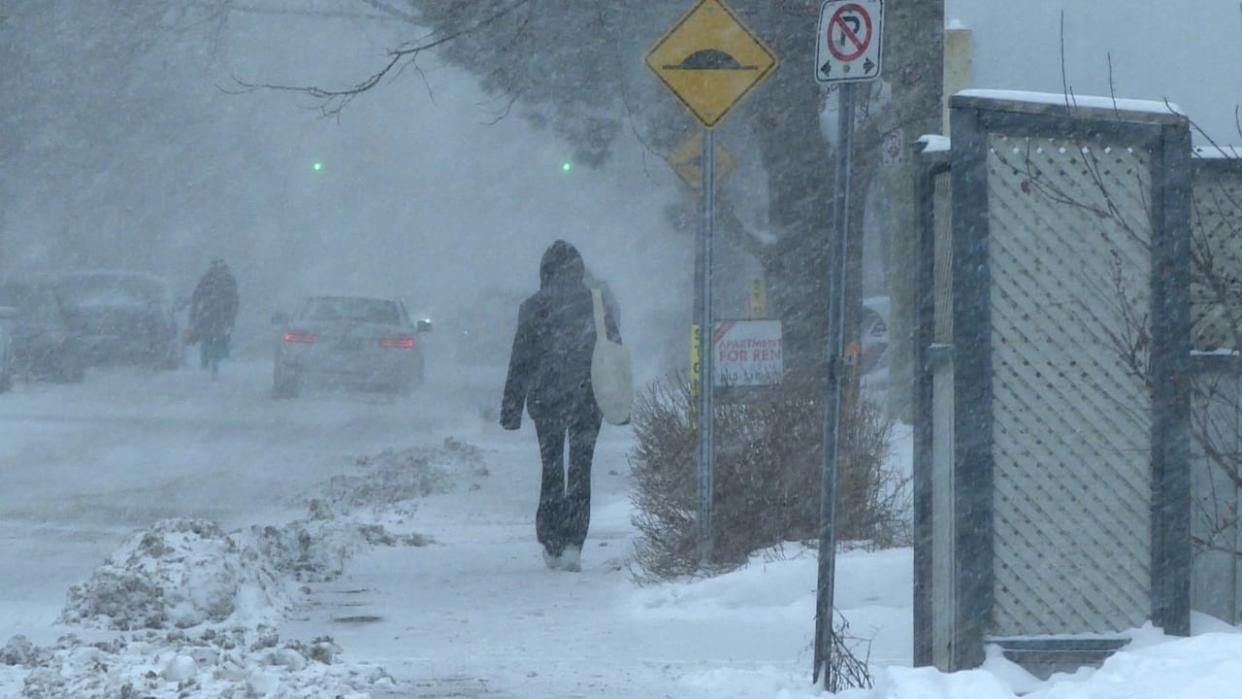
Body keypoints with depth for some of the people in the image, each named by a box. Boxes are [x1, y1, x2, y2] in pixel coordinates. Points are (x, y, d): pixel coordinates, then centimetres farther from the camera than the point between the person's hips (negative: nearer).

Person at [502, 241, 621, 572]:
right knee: (580, 471, 3)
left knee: (551, 471, 12)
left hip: (545, 399, -1)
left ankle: (552, 545, 10)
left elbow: (520, 361, -3)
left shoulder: (534, 308, -3)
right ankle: (573, 543, -11)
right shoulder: (597, 303, 2)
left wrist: (511, 409, 1)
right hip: (588, 399, 1)